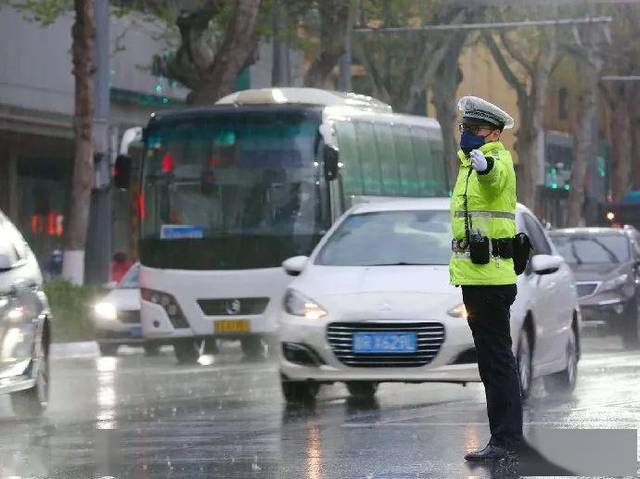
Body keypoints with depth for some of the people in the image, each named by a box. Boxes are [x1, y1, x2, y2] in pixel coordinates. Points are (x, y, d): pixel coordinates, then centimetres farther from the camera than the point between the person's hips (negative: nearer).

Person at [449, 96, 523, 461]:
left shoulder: (499, 160, -13)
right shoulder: (471, 163, 18)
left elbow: (494, 174, -38)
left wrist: (483, 163, -60)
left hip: (490, 276, -10)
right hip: (476, 275, 10)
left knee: (497, 358, -10)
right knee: (495, 358, 15)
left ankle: (505, 440, -10)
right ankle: (510, 434, 21)